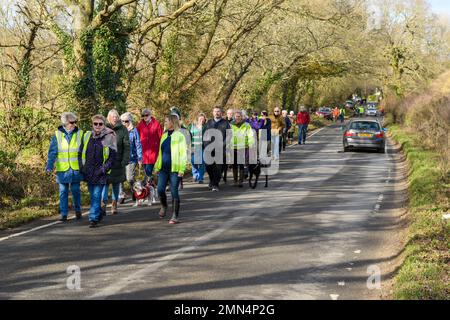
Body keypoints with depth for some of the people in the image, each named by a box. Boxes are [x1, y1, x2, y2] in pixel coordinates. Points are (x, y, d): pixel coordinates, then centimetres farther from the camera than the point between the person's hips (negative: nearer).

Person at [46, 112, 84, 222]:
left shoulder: (80, 134, -1)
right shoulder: (57, 135, -3)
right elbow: (52, 152, -2)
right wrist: (49, 165, -11)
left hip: (76, 169, 0)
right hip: (62, 169, 0)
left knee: (76, 191, 8)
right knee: (63, 192, 6)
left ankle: (78, 210, 27)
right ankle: (64, 213, 14)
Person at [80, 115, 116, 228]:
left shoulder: (109, 137, -6)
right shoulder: (87, 136, 7)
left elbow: (113, 156, -5)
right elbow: (81, 152, 16)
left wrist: (104, 169, -11)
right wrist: (82, 167, 7)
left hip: (100, 172, -5)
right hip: (88, 171, 5)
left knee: (96, 196, -9)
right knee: (92, 195, 14)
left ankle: (94, 218, -6)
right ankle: (99, 213, 32)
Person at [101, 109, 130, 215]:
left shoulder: (123, 129, 2)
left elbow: (126, 146, 1)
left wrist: (125, 160, -7)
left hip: (118, 162, 1)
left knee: (116, 182, 9)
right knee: (105, 181, -8)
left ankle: (114, 204, 19)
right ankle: (103, 204, -9)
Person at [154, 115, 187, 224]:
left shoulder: (179, 136, -6)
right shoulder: (164, 135, 13)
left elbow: (183, 153, -10)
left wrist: (182, 169, -16)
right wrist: (157, 166, 13)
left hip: (174, 169, -5)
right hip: (163, 168, 5)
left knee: (174, 192, -2)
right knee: (160, 190, -2)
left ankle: (175, 216, 7)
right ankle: (164, 206, 28)